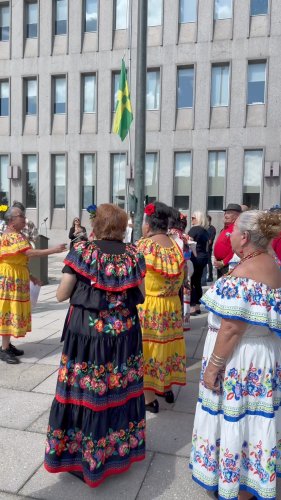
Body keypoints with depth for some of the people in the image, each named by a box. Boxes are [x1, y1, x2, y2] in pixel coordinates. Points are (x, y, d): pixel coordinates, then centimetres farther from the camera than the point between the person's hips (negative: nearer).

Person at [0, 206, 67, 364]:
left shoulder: (17, 235, 15)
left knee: (15, 311, 13)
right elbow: (30, 253, -29)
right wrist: (54, 250, -29)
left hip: (17, 278, 10)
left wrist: (29, 275, 20)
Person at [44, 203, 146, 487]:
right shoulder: (133, 255, -2)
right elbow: (140, 296, 5)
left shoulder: (81, 251, -10)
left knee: (84, 391, 10)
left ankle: (78, 455, 28)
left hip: (86, 333, -3)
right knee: (120, 389, 17)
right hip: (124, 334, 3)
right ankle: (120, 449, 36)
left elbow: (61, 295, -7)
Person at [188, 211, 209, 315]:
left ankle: (192, 308, -4)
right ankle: (197, 307, 16)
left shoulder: (194, 229, -11)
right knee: (197, 282, 12)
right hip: (203, 257, 9)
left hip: (194, 257, -8)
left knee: (190, 282, -4)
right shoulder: (205, 231, 13)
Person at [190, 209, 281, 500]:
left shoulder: (242, 277, -27)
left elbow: (231, 329, -26)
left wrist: (212, 367, -16)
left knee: (234, 420, 10)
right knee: (252, 419, 23)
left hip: (240, 360, -9)